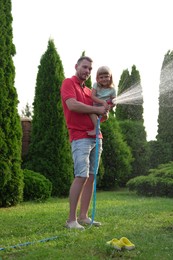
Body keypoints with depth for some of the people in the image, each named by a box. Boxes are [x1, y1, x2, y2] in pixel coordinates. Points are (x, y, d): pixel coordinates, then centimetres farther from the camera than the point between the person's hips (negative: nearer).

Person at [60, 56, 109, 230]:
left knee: (91, 177, 4)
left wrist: (105, 110, 2)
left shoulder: (89, 91, 23)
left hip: (96, 137, 8)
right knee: (81, 176, -15)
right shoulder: (68, 83, 1)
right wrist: (96, 109, -9)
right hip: (80, 137, -8)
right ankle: (71, 220, -10)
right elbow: (72, 105, -17)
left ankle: (83, 217, 9)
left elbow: (98, 114, 26)